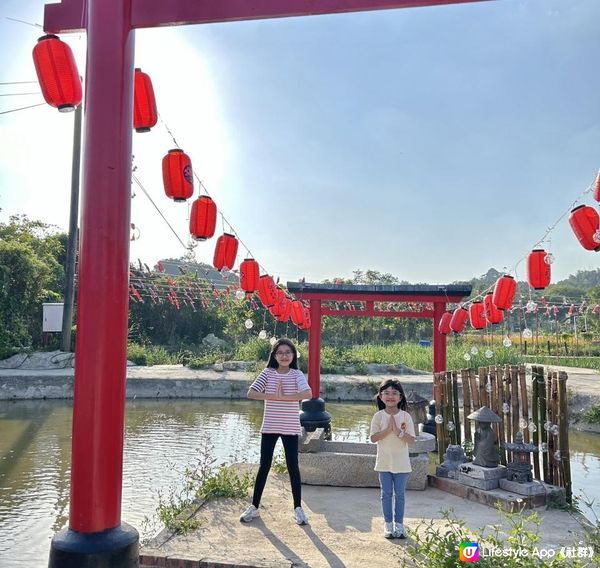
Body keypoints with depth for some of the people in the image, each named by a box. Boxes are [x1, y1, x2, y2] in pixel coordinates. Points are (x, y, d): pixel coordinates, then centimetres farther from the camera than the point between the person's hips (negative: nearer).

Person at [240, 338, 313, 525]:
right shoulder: (268, 373, -2)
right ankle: (254, 507, 22)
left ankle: (298, 508, 20)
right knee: (264, 466, 9)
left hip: (290, 428, -1)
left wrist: (283, 397, -26)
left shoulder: (297, 374, -7)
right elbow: (251, 393, -15)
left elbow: (307, 393, -26)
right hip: (269, 427, 1)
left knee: (293, 467, 7)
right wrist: (273, 397, -23)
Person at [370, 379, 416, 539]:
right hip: (384, 462, 0)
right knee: (386, 493, 7)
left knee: (400, 494, 8)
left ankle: (399, 524, 20)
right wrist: (388, 429, -21)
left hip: (401, 463, 0)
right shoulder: (378, 416, -5)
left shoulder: (405, 416, -5)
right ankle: (388, 524, 18)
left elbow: (411, 439, -9)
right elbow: (373, 438, -12)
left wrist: (398, 431, -22)